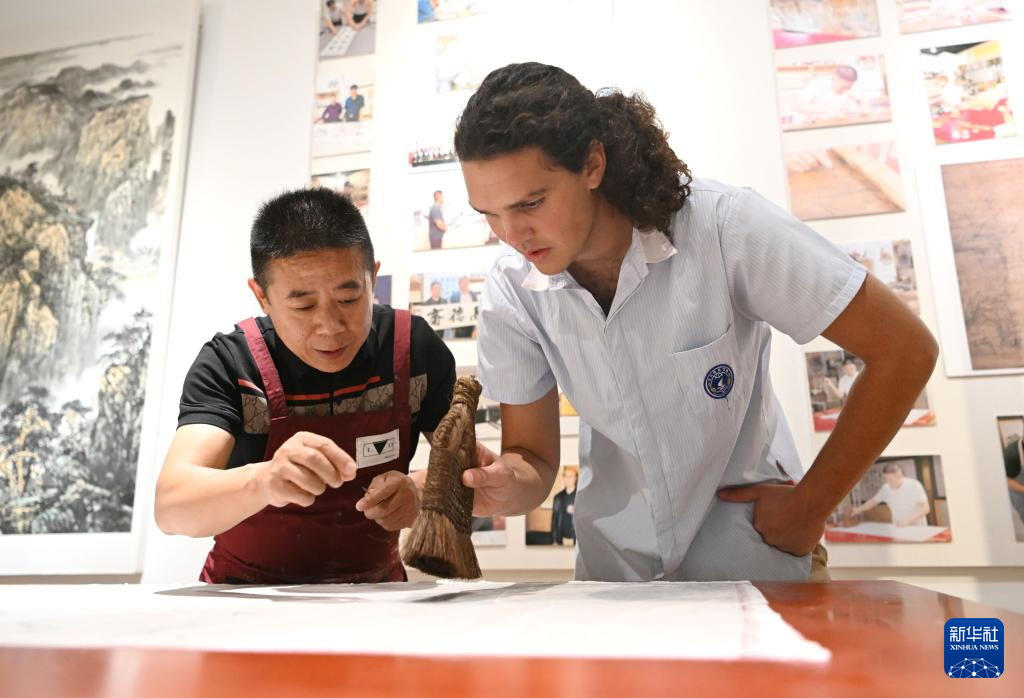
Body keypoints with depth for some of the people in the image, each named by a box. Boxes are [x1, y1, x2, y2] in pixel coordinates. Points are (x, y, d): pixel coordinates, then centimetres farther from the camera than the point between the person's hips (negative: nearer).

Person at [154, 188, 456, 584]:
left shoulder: (413, 348, -11)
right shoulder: (229, 363, -16)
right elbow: (169, 506, -27)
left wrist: (421, 490, -27)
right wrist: (262, 481, -46)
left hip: (371, 595, 2)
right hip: (247, 599, -1)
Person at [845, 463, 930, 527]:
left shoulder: (914, 485, -11)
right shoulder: (886, 488, -1)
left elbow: (926, 508, -11)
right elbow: (874, 501, 14)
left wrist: (908, 519, -23)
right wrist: (859, 509, 0)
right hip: (898, 528, 3)